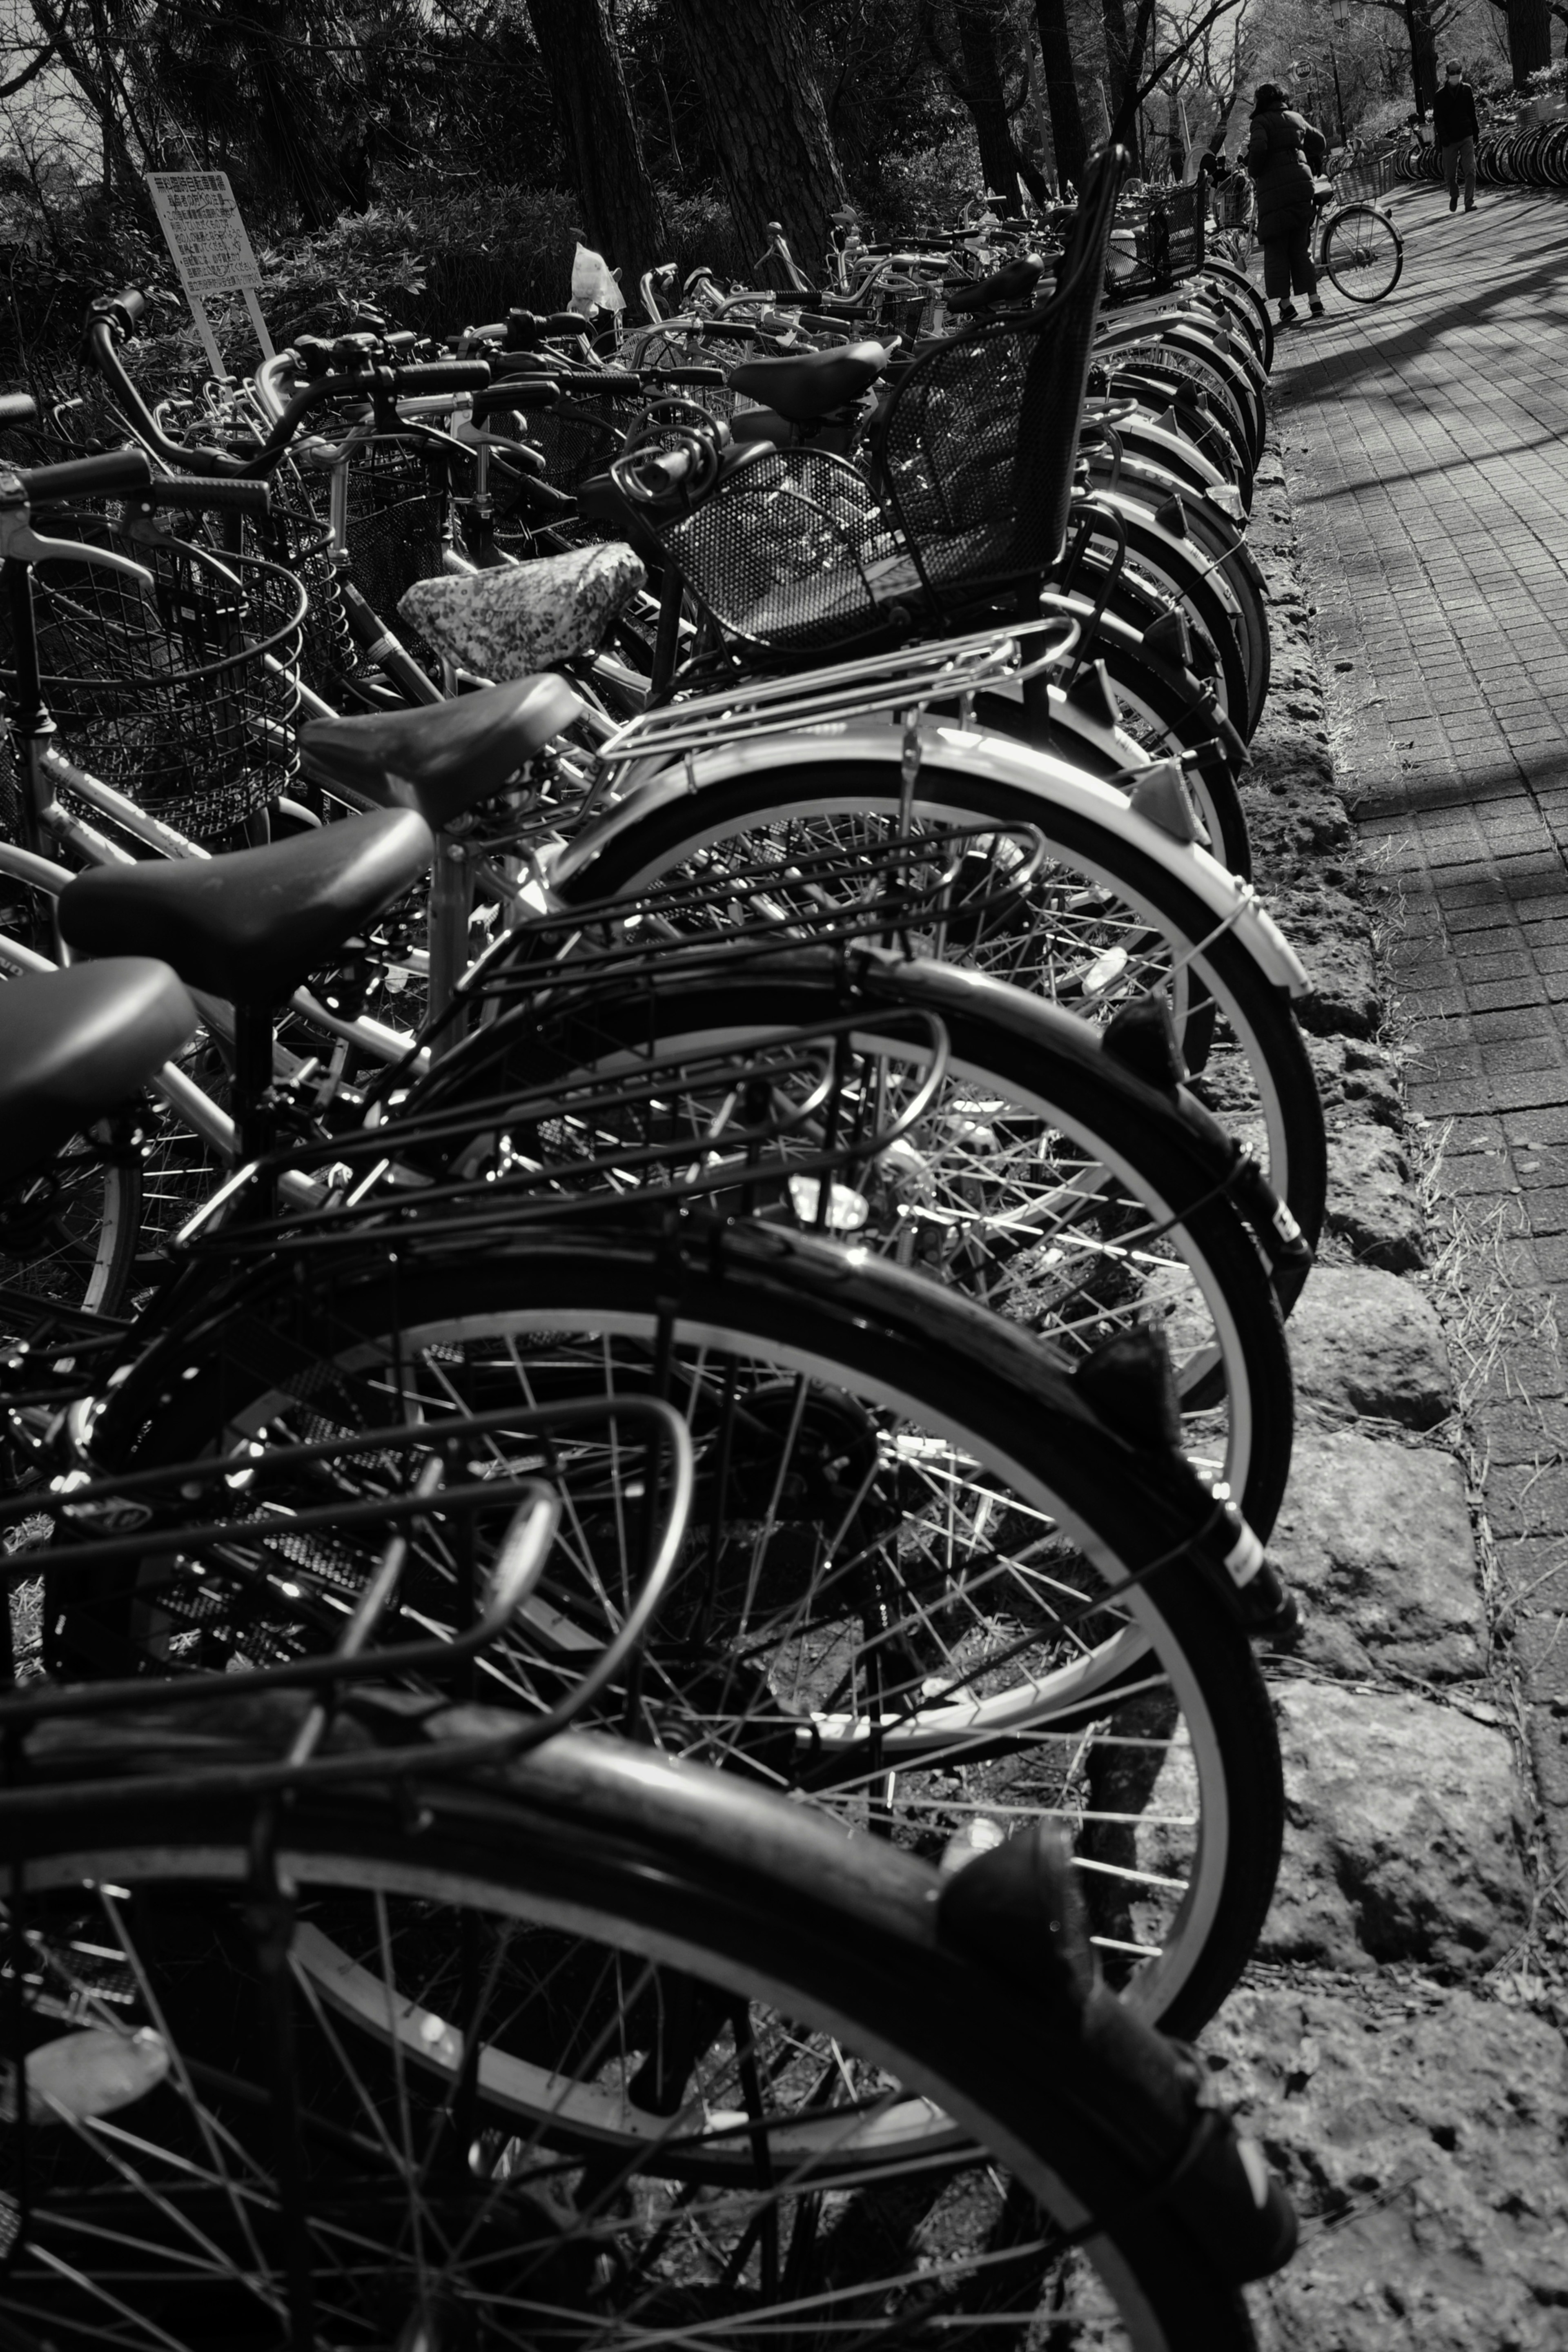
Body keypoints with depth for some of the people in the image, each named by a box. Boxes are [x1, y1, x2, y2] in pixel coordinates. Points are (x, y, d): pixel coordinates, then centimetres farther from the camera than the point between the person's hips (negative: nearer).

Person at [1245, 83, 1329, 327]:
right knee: (1302, 247, 11)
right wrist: (1311, 168, 29)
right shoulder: (1297, 119, 16)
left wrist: (1254, 172, -1)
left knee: (1276, 250, 0)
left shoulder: (1262, 122, -1)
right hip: (1302, 186, 6)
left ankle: (1286, 304, -5)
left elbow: (1258, 149, -17)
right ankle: (1314, 300, 5)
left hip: (1275, 190, -6)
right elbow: (1321, 144, 17)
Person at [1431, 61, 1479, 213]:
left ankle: (1469, 202, -7)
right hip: (1449, 140, -1)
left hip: (1467, 137, 1)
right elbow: (1438, 119, -5)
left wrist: (1476, 132, 10)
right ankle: (1454, 196, 36)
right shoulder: (1440, 95, -3)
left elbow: (1472, 113, 11)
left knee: (1470, 170, -10)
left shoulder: (1467, 90, 4)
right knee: (1450, 173, 8)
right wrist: (1443, 137, -16)